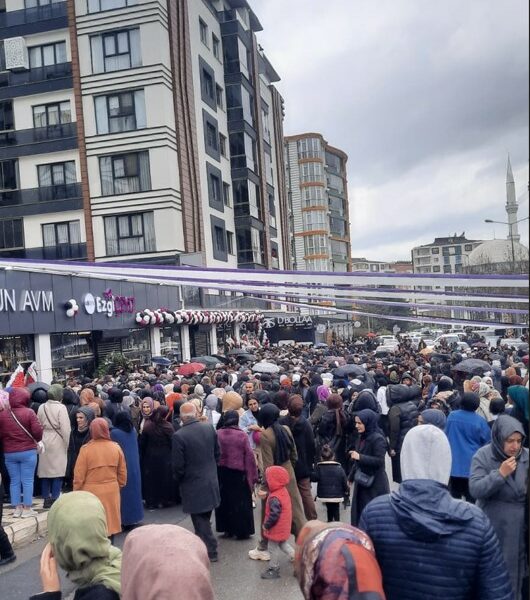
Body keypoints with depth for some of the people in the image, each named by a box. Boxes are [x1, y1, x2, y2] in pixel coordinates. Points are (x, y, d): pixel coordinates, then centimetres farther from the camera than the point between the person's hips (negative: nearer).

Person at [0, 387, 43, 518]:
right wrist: (36, 440, 7)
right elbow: (37, 431, -14)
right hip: (28, 452, -3)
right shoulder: (29, 412, -10)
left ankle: (17, 508, 15)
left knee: (14, 481, 11)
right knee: (27, 481, 3)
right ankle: (27, 509, 5)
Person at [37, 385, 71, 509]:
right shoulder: (61, 408, -13)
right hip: (58, 443, -5)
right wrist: (67, 444, -5)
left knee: (45, 470, 11)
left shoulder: (41, 407, 1)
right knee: (58, 471, 2)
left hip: (44, 442, 5)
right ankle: (54, 498, 3)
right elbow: (65, 429, -15)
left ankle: (46, 499, 17)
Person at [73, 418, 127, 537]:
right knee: (110, 523, 14)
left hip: (91, 493, -3)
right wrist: (119, 486, 22)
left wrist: (76, 492, 7)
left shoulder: (86, 449, -12)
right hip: (111, 492, 3)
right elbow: (122, 474, 6)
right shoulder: (116, 448, -2)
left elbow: (79, 476, -7)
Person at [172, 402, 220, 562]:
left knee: (200, 520, 6)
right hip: (211, 481, 6)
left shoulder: (179, 436, -21)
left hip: (193, 485, -6)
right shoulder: (209, 428, -5)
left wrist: (179, 480, 4)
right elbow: (217, 453, 5)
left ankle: (210, 552, 12)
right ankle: (201, 545, 37)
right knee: (204, 518, 22)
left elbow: (178, 466, -16)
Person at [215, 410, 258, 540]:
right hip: (238, 474, -2)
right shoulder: (242, 435, -11)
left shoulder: (218, 434, -7)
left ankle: (227, 529, 22)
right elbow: (249, 456, -9)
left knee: (224, 501, 15)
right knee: (240, 502, 9)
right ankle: (242, 530, 13)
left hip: (221, 473, 2)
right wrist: (253, 475, -2)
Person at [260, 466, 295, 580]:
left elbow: (274, 515, -31)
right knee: (283, 544, 27)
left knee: (273, 548, 8)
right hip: (284, 527, 9)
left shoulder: (274, 498, -31)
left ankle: (274, 569, 19)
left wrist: (266, 525, -16)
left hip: (276, 529, -9)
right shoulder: (284, 491, -2)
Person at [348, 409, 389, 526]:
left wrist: (360, 457, -24)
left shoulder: (377, 439, -16)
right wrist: (352, 476, 21)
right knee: (359, 511, 13)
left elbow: (379, 461, -22)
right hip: (362, 481, 8)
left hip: (375, 483, -8)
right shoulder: (362, 437, 8)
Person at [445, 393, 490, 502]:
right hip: (471, 465, -3)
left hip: (454, 464, 3)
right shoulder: (480, 421, -11)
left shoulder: (452, 416, -2)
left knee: (454, 496, 11)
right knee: (471, 497, 3)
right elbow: (487, 441, -2)